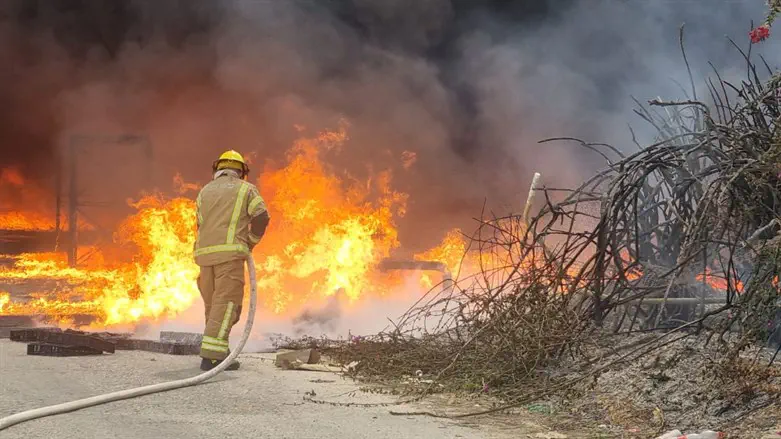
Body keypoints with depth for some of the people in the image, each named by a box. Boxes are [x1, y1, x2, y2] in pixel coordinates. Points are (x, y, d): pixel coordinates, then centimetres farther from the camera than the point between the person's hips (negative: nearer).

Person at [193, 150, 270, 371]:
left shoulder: (205, 191, 21)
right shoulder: (246, 189, 11)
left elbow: (202, 224, 13)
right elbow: (261, 217, -3)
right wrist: (251, 242, 12)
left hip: (204, 252, 5)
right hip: (229, 252, -5)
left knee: (213, 305, 14)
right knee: (226, 303, -10)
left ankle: (217, 352, 15)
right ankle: (212, 355, -22)